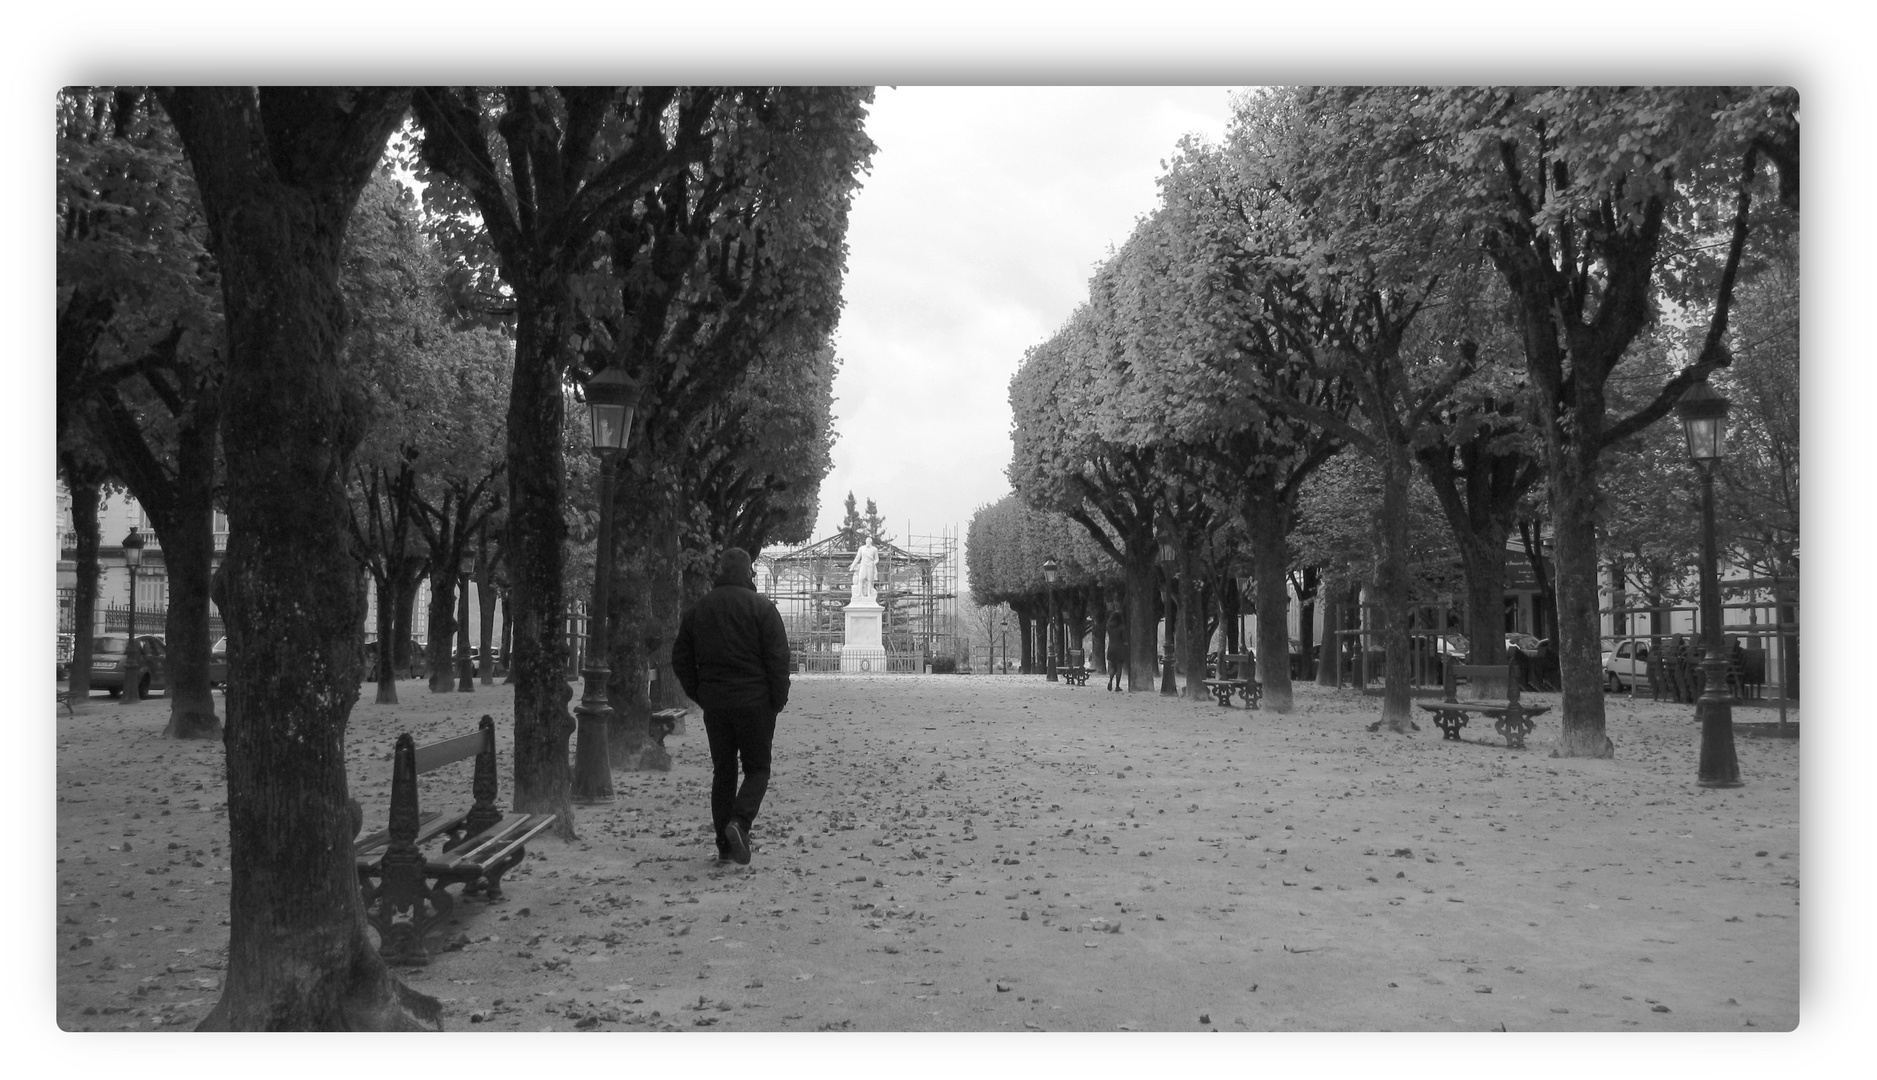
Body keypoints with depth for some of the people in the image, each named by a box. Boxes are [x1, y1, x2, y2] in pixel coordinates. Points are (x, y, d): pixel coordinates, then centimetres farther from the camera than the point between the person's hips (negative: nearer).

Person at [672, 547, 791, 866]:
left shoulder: (697, 609, 7)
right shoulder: (761, 607, -6)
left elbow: (680, 658, 10)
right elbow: (778, 657, -10)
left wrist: (700, 695, 14)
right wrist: (778, 701, -3)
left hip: (714, 704, 4)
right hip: (754, 702, -4)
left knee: (723, 771, 11)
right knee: (757, 768, 6)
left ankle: (724, 845, 11)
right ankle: (739, 822, -18)